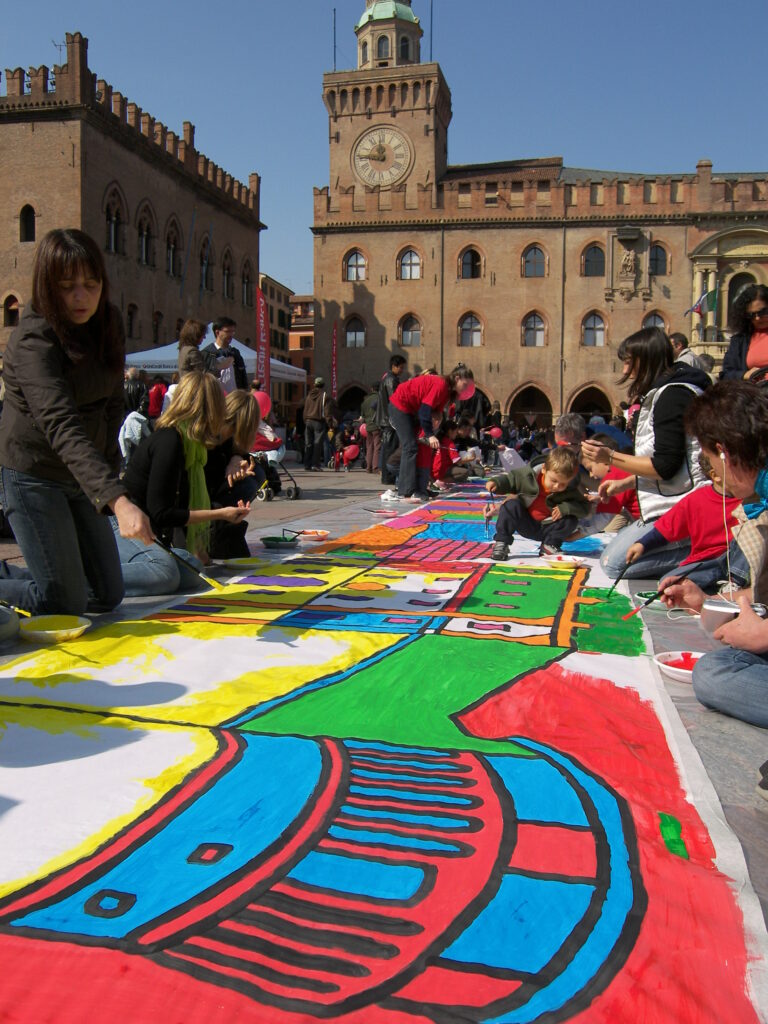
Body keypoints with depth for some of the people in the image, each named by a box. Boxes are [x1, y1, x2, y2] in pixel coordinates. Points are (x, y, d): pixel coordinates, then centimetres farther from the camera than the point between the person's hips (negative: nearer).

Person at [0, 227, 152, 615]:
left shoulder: (107, 322, 0)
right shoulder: (33, 340, -23)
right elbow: (62, 427, -37)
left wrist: (110, 468, 3)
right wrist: (118, 500, -48)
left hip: (83, 478, 7)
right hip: (32, 477, -7)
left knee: (108, 596, 12)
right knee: (65, 604, -6)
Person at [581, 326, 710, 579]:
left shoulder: (672, 395, -16)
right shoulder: (663, 393, 17)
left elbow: (666, 467, -20)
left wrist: (611, 457, -15)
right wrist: (624, 483, 18)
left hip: (677, 513, -11)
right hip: (669, 508, 11)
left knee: (614, 564, -11)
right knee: (610, 554, 17)